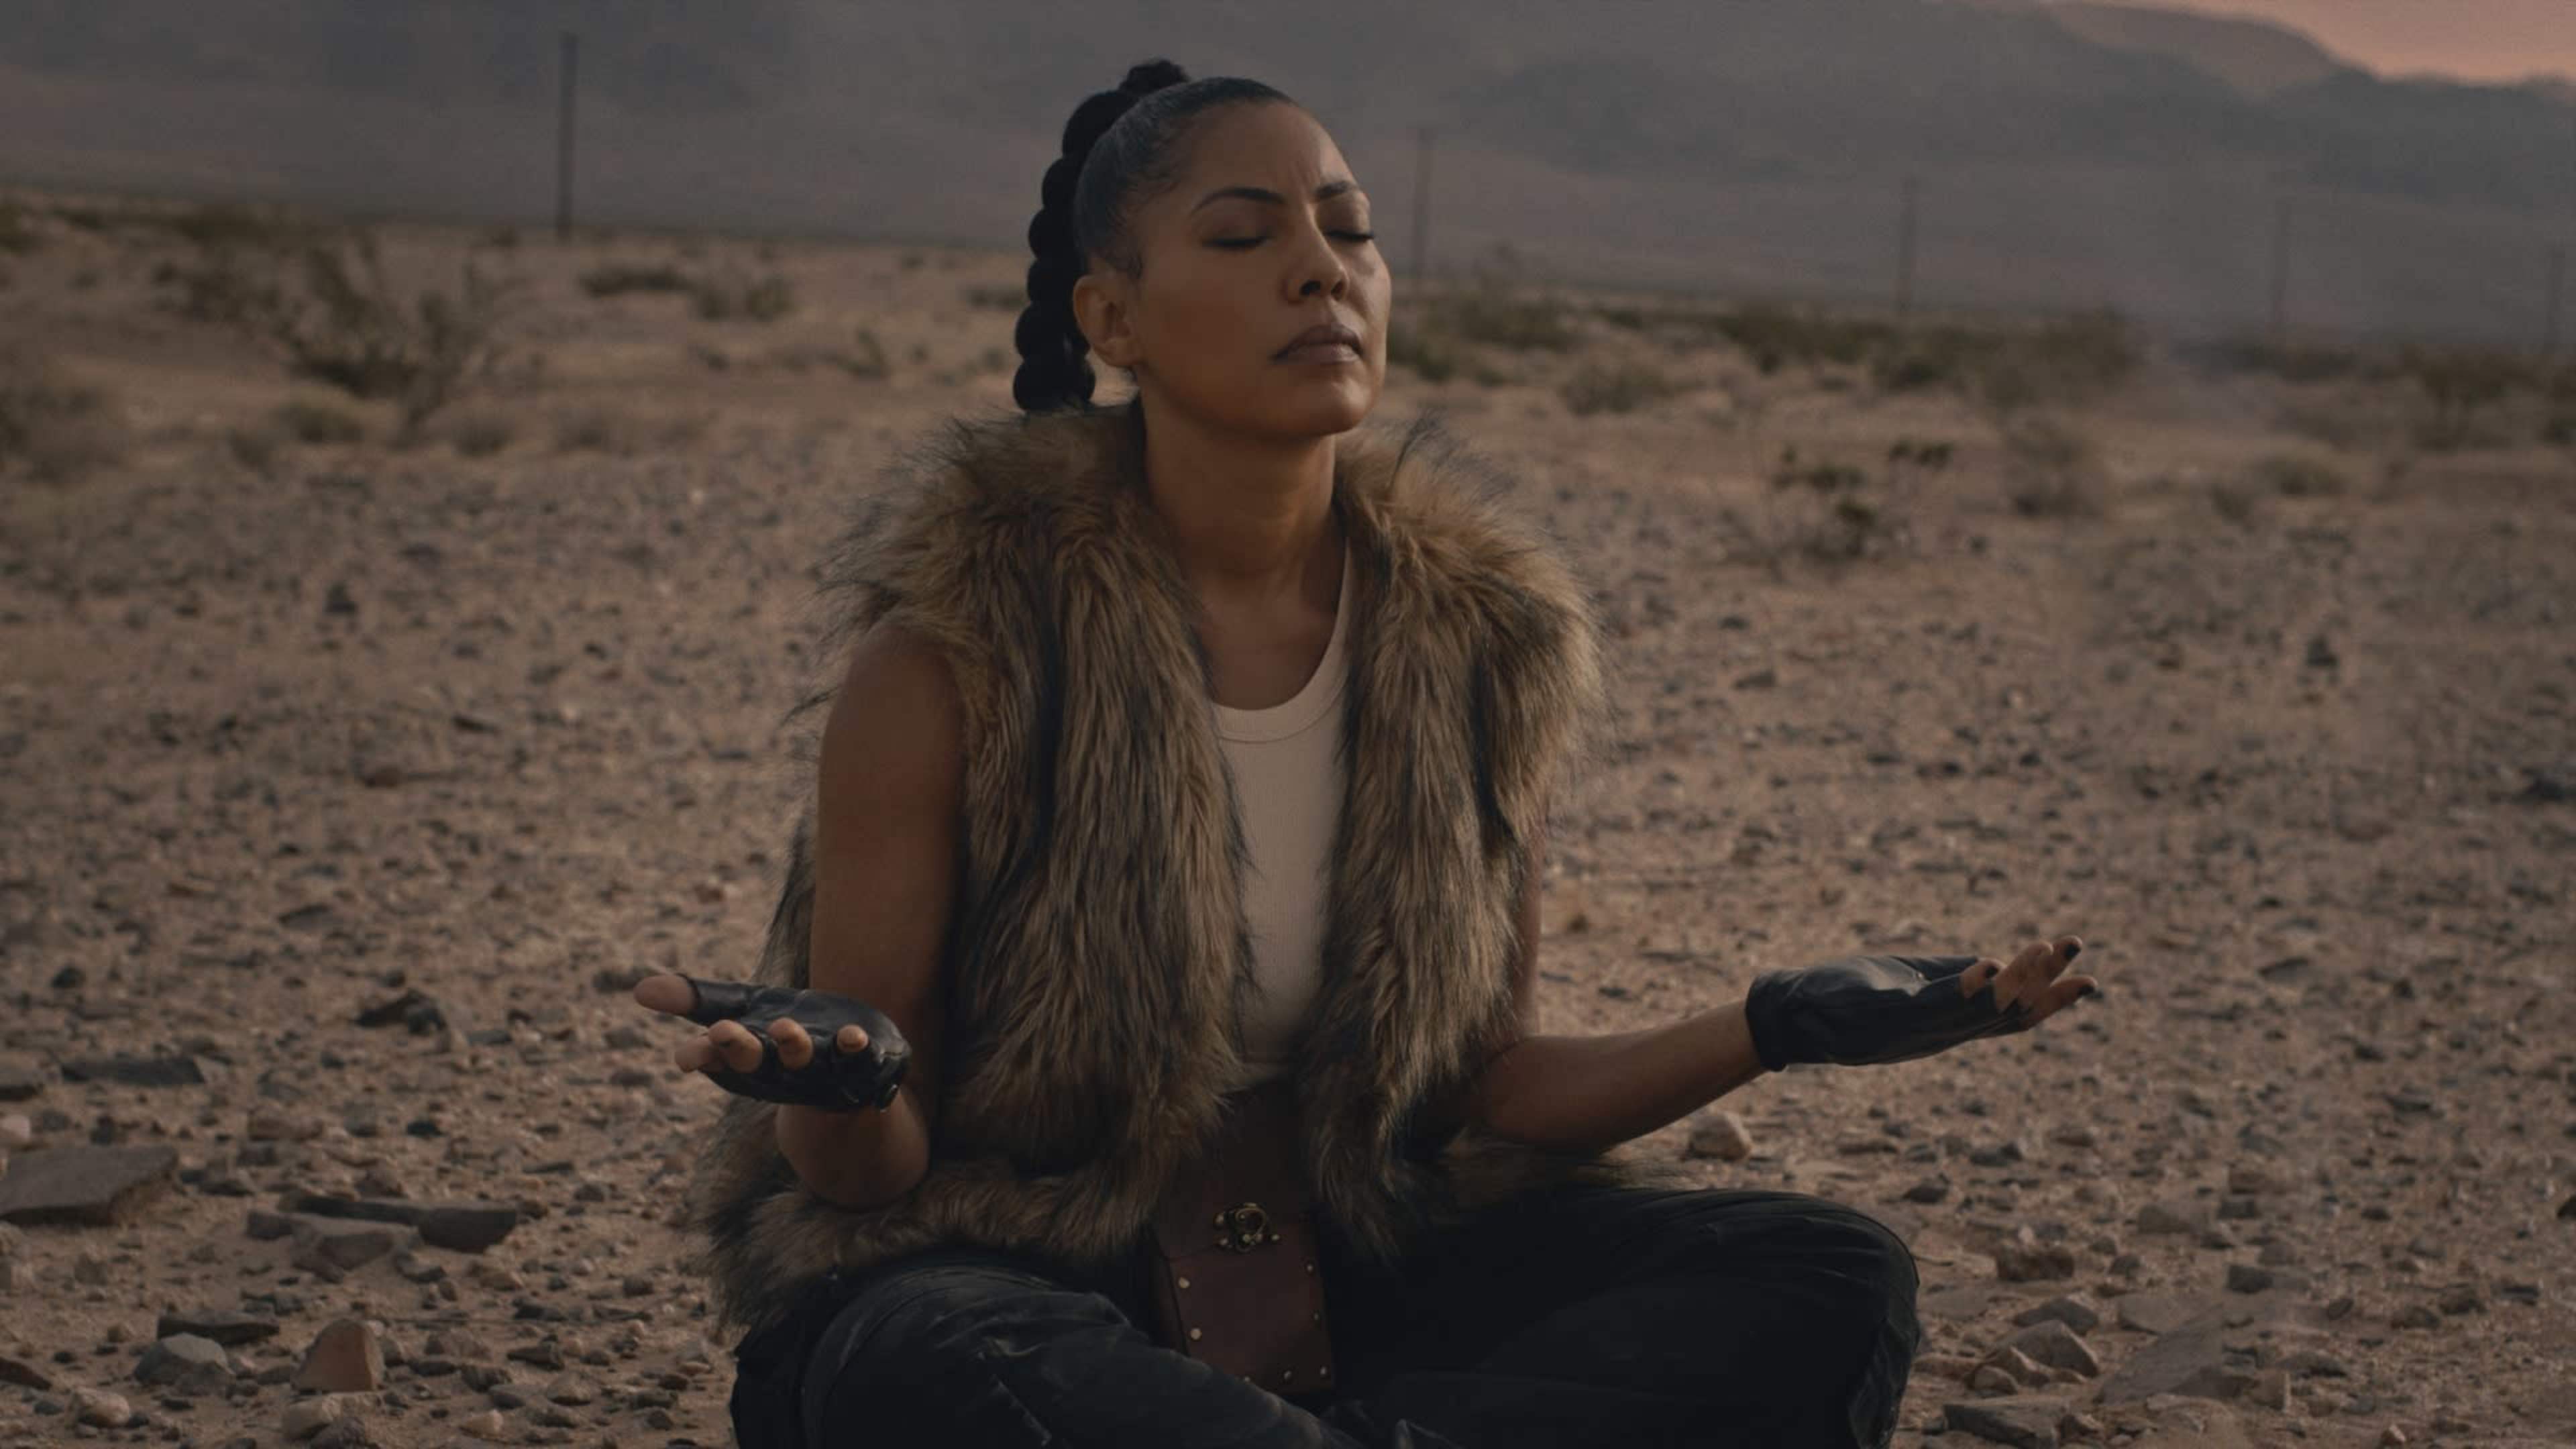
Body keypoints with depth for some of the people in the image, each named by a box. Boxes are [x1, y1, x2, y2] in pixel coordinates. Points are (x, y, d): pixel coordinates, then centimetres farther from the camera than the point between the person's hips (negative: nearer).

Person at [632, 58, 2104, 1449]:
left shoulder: (1479, 640, -1)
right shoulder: (960, 651, -13)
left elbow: (1479, 1086, 7)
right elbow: (861, 1178, -10)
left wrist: (1773, 1028, -7)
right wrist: (842, 1079, -34)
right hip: (991, 1279, -4)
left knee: (1832, 1284, -14)